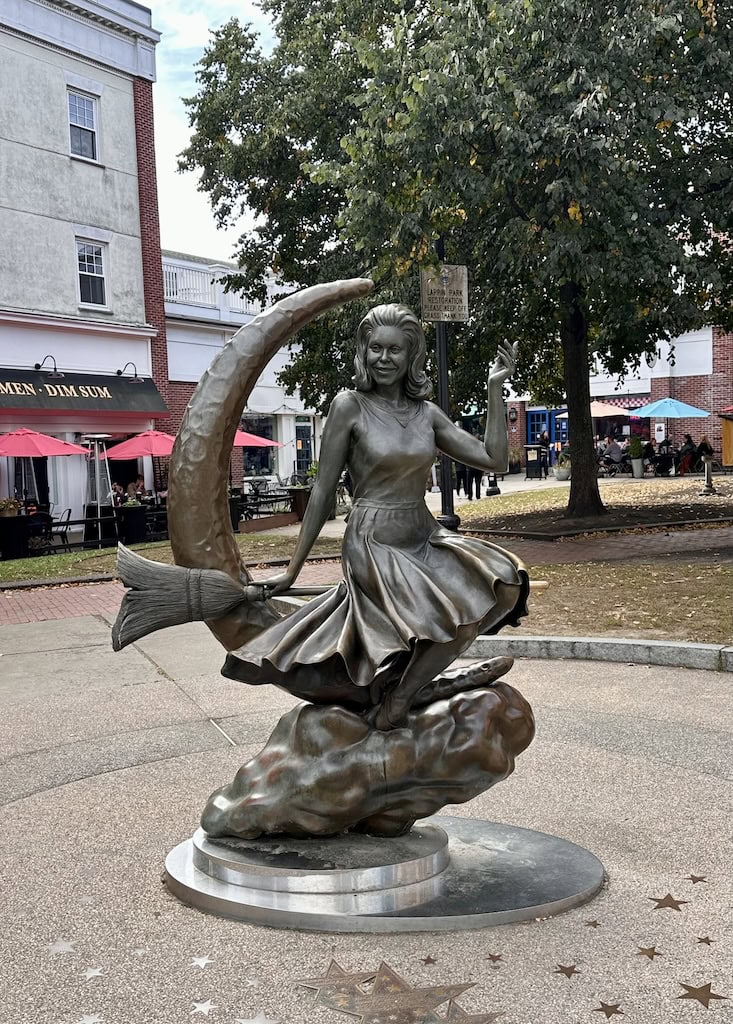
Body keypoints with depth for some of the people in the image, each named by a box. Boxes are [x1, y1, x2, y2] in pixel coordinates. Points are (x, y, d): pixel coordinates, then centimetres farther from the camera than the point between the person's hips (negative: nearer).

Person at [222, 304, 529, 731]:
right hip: (374, 543, -6)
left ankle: (413, 674, -3)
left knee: (500, 576, -16)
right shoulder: (350, 406, -6)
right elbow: (323, 491, -4)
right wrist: (292, 571, -1)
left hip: (424, 538, 6)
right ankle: (396, 698, 3)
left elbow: (494, 459, 4)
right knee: (447, 616, -24)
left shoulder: (426, 413, 7)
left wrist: (495, 388, 1)